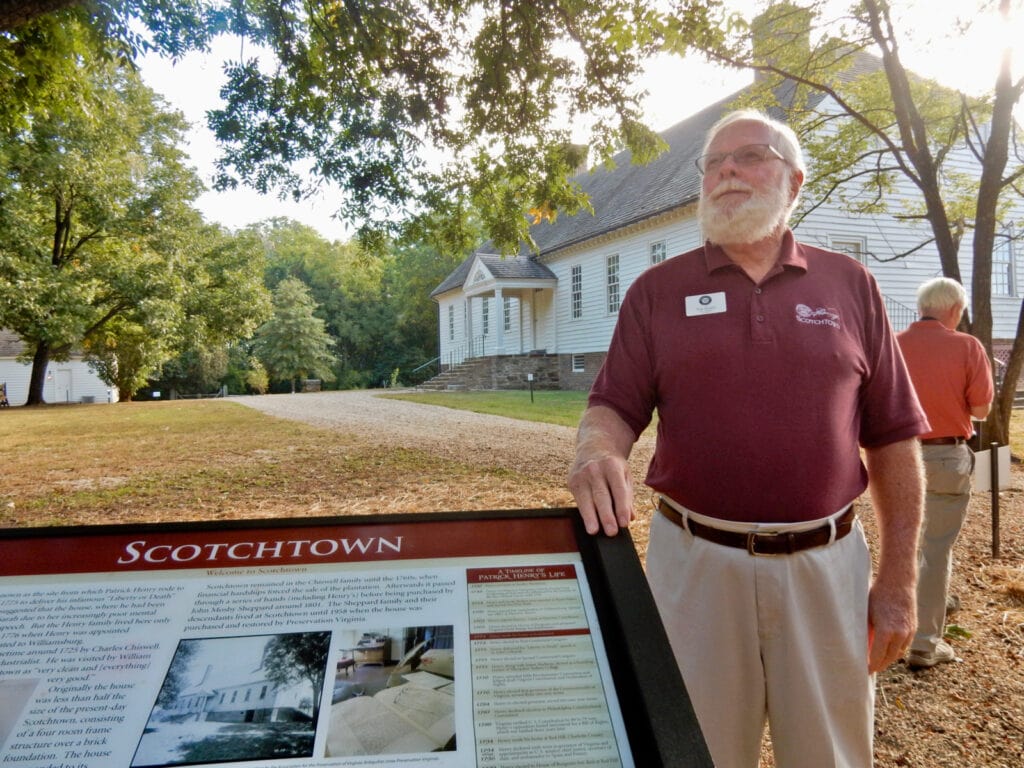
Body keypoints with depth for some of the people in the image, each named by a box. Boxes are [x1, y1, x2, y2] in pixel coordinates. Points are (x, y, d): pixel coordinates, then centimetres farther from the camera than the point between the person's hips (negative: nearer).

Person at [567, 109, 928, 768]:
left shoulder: (850, 285, 4)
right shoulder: (658, 290, 3)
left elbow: (894, 440, 4)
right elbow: (614, 407, 0)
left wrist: (900, 578, 2)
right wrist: (599, 450, -24)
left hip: (826, 563, 1)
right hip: (696, 560, 0)